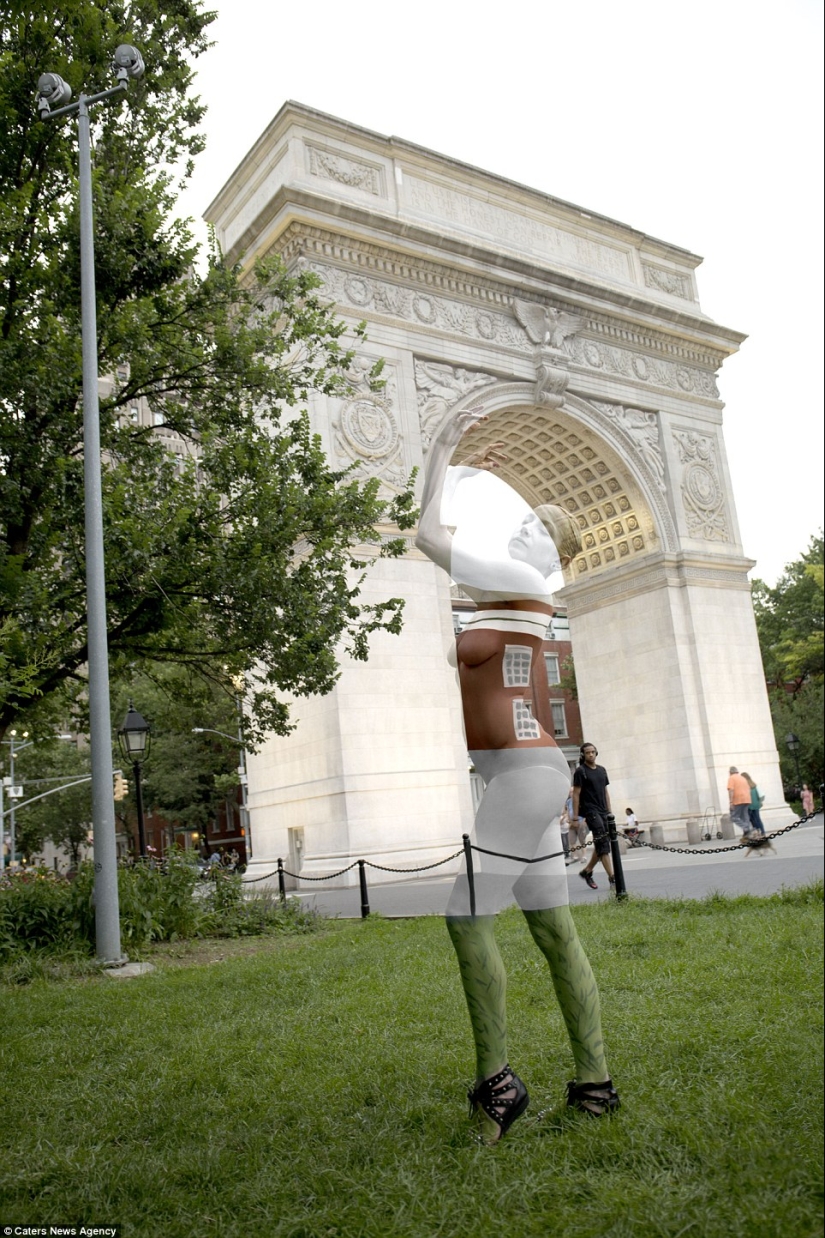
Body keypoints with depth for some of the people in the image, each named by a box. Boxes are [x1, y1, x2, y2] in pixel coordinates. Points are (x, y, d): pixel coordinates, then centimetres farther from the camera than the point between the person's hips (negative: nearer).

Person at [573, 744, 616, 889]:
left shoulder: (602, 770, 15)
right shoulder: (580, 771, -5)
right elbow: (576, 794, -7)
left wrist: (610, 811, 15)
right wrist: (575, 816, -10)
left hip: (603, 811, 7)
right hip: (590, 811, -7)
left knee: (601, 844, 8)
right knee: (603, 844, -13)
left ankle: (587, 871, 23)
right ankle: (612, 877, -16)